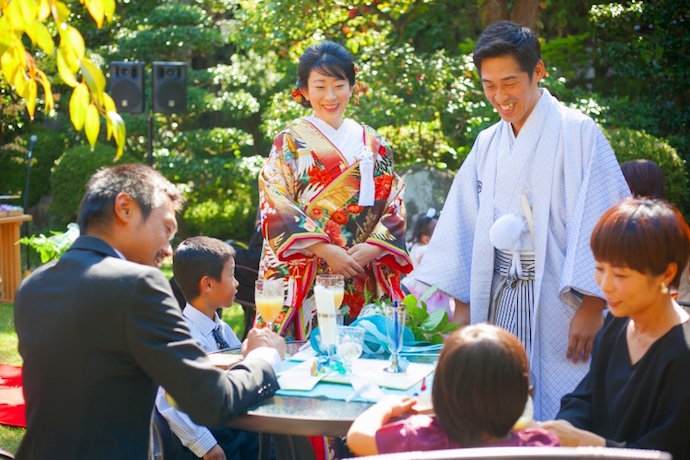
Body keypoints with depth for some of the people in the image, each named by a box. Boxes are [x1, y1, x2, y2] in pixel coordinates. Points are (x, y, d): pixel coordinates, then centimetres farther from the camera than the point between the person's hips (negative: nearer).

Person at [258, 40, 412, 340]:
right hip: (303, 279, -2)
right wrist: (326, 250, -15)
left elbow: (394, 207, 9)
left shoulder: (374, 145, 13)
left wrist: (371, 248, -9)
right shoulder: (290, 142, 4)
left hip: (365, 281, 3)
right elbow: (276, 208, -4)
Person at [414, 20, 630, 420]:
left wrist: (591, 306, -16)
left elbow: (600, 219, -11)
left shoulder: (577, 132, -6)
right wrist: (463, 304, 10)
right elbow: (463, 222, 13)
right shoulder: (488, 143, 11)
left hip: (557, 304, -5)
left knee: (558, 417, -3)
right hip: (499, 303, 5)